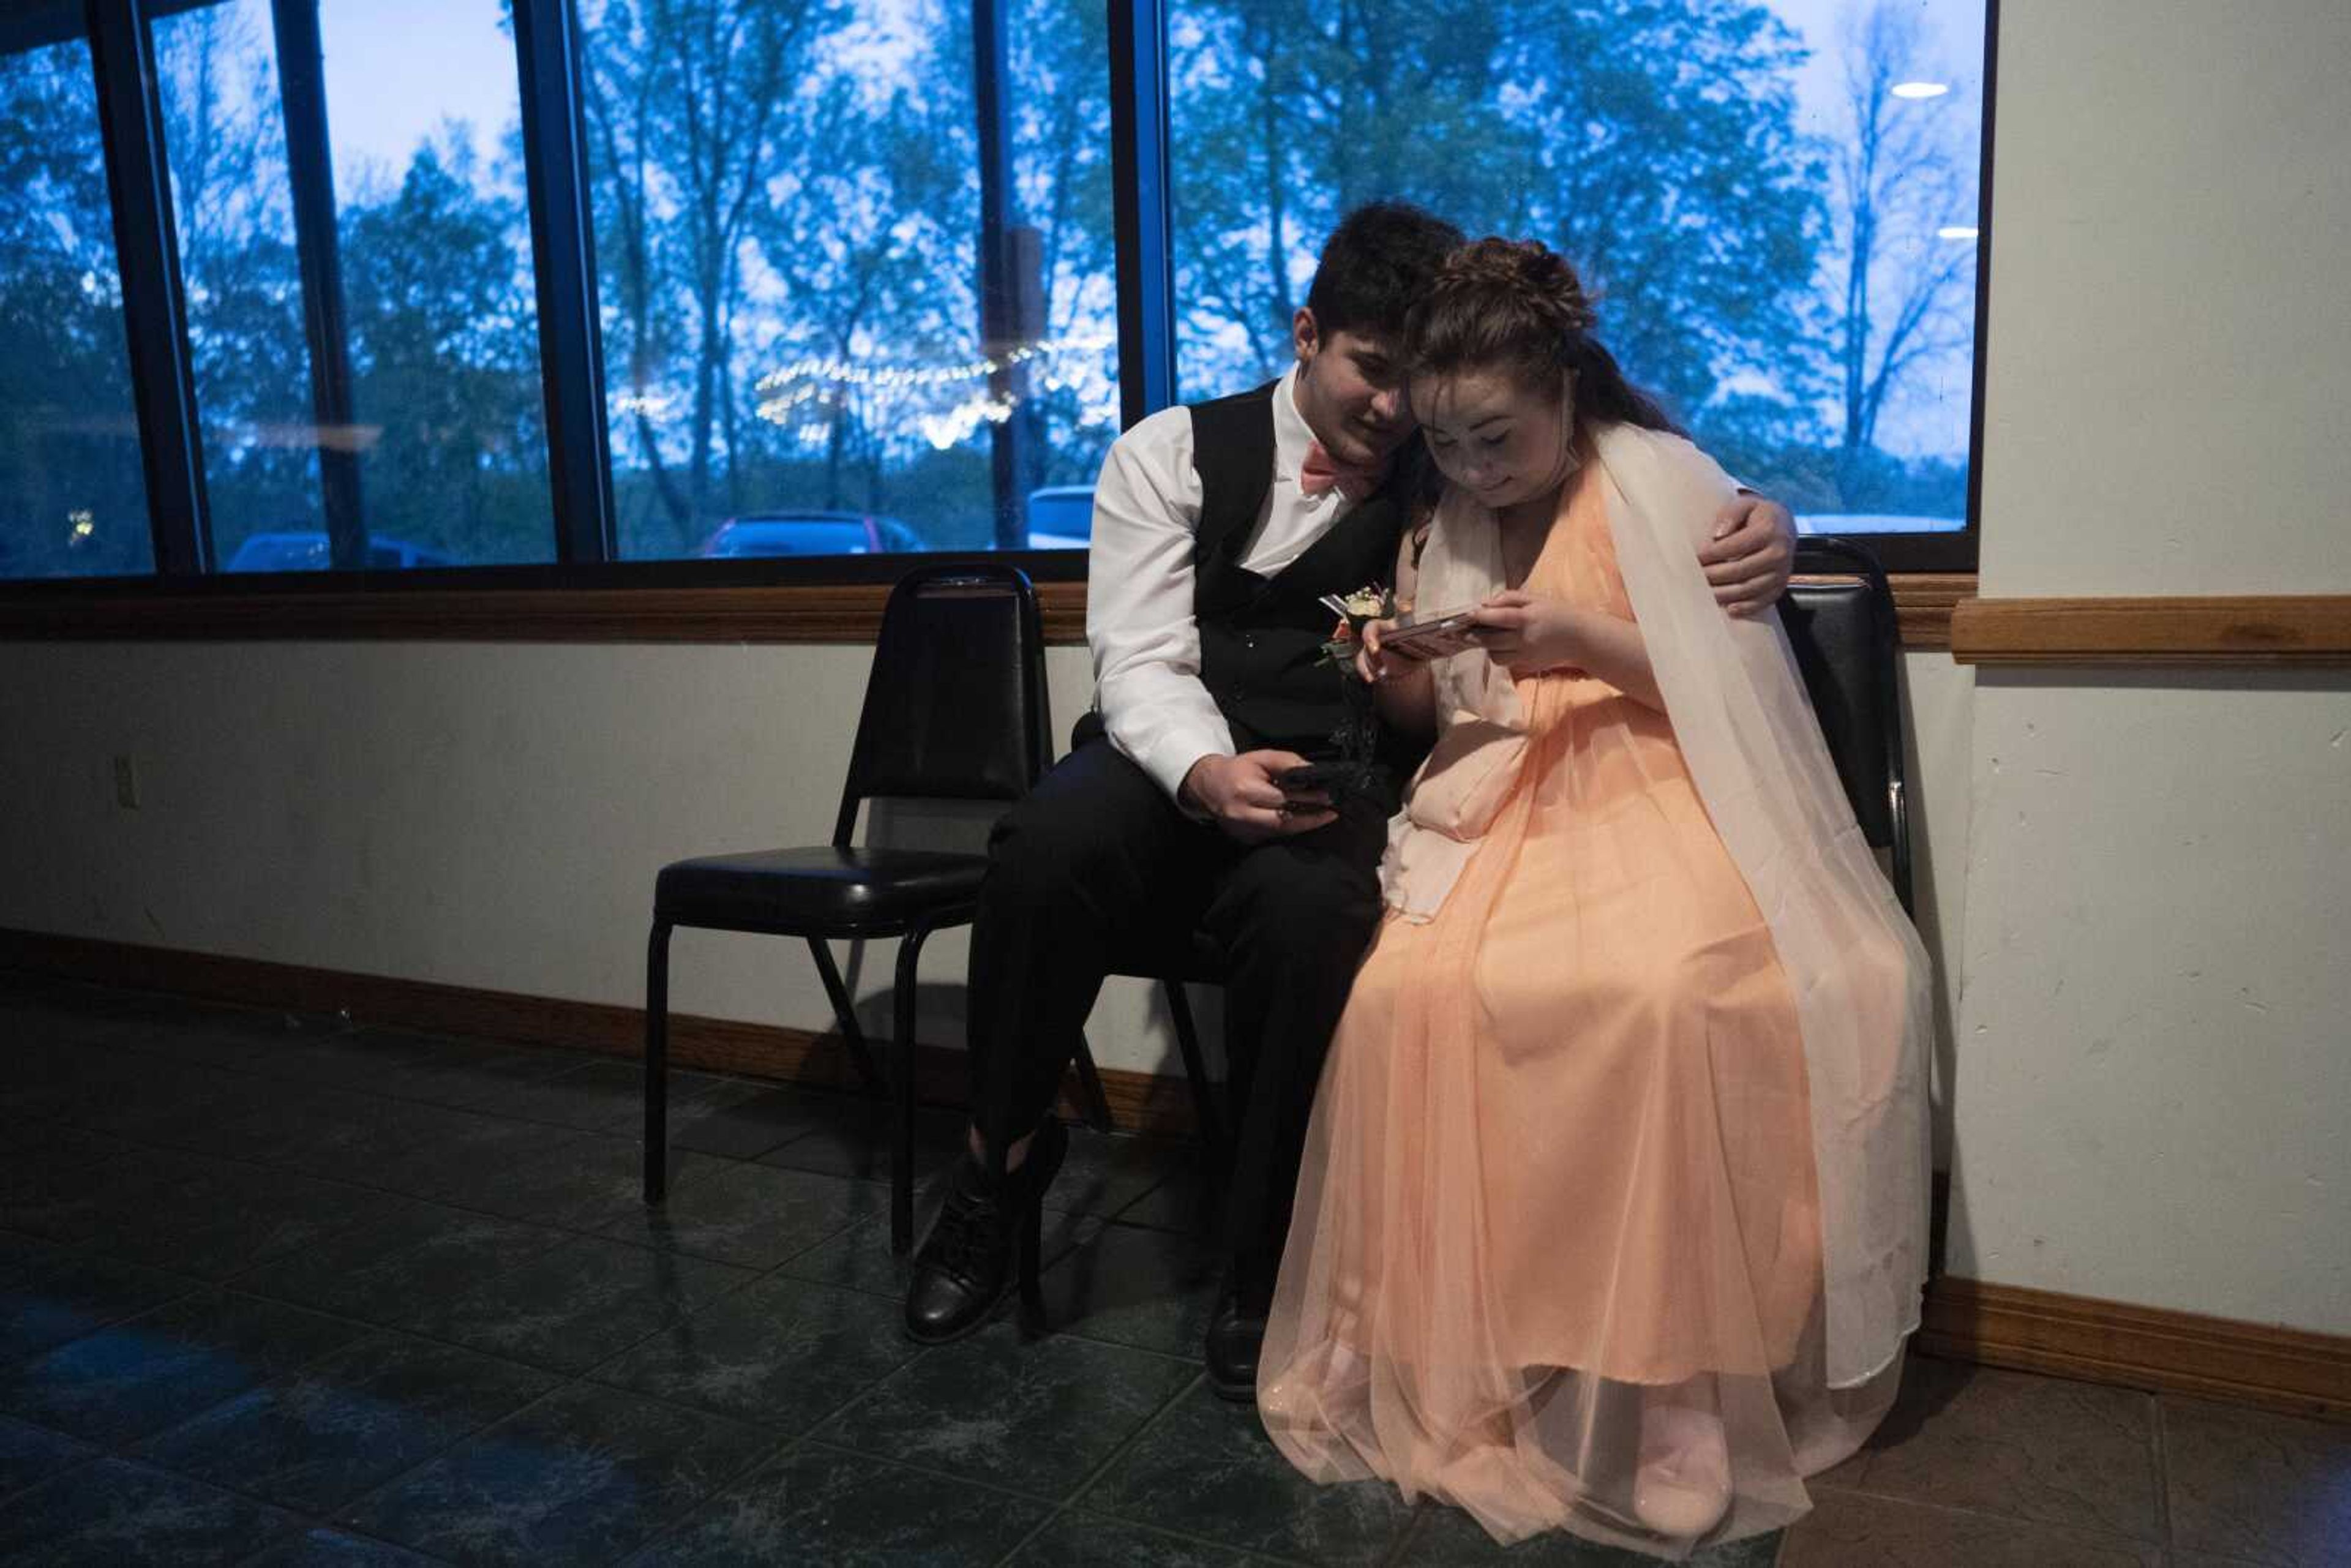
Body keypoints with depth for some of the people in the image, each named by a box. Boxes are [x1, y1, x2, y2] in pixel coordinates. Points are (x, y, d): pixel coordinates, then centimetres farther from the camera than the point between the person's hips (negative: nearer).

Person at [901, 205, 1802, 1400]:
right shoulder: (1173, 452, 8)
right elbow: (1141, 659, -4)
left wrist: (1763, 521, -13)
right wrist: (1208, 772, -26)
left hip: (1334, 788, 0)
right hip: (1169, 766, 1)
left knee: (1314, 909, -36)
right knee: (1051, 846, -34)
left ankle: (1261, 1274, -15)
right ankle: (1001, 1159, -8)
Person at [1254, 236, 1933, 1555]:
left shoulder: (1663, 484, 1)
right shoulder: (1456, 520, 18)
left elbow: (1741, 690, -3)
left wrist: (1585, 642, -16)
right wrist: (1401, 679, 0)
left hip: (1655, 797, -4)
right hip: (1504, 806, 4)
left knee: (1660, 994, -37)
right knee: (1410, 993, -29)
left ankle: (1670, 1386, -22)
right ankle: (1438, 1349, -15)